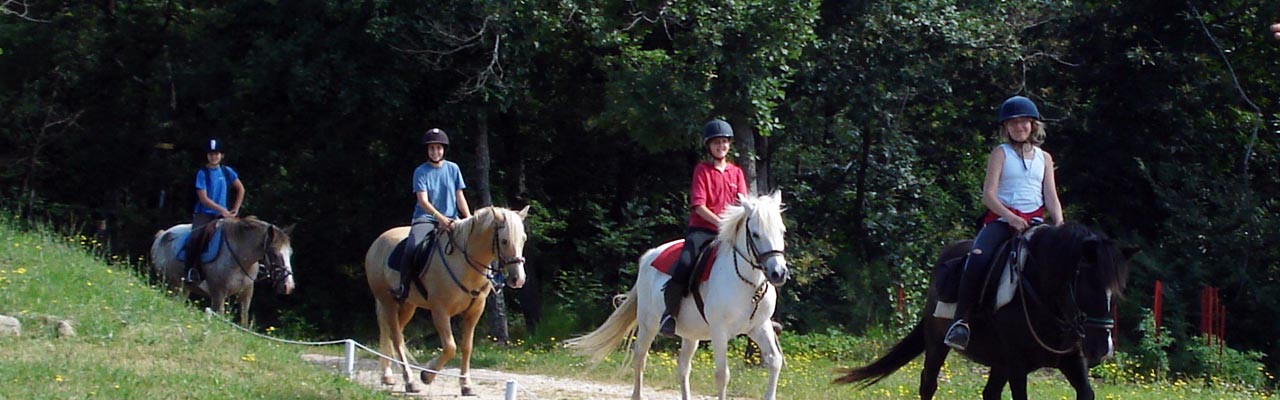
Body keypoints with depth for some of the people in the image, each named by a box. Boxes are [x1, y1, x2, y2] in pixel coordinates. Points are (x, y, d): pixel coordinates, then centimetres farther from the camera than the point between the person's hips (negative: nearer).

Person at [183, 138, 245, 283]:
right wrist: (222, 210, -19)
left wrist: (235, 210, 7)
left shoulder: (226, 171, 6)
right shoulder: (202, 173, -7)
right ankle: (191, 271, -23)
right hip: (203, 214, -5)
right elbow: (203, 198, -13)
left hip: (222, 216, 5)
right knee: (196, 237, -30)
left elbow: (241, 189, 16)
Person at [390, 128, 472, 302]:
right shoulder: (421, 172, -1)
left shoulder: (453, 169, 8)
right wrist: (440, 217, -26)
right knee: (412, 246, -30)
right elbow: (423, 201, -11)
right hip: (425, 218, -3)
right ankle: (403, 288, -19)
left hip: (450, 220, 3)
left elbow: (460, 198, 10)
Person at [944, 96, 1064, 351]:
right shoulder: (1000, 154, 8)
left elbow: (1051, 197, 12)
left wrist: (1059, 224, -8)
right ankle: (961, 321, -35)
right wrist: (1010, 218, -18)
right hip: (1001, 217, -3)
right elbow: (988, 195, -2)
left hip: (1034, 220, 3)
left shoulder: (1044, 158, 19)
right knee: (979, 257, -32)